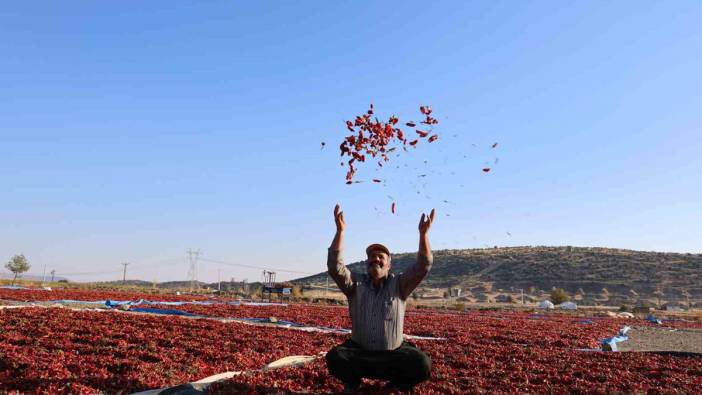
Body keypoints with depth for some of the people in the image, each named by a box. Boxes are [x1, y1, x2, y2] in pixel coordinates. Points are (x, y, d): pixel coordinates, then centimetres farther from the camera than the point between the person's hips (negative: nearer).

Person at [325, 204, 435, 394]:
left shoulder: (399, 285, -1)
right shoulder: (355, 284, -1)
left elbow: (423, 266, -15)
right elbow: (335, 266, -16)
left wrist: (423, 233, -28)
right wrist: (340, 231, -27)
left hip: (394, 354, 0)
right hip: (360, 351, 0)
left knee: (421, 365, -26)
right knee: (334, 358, -28)